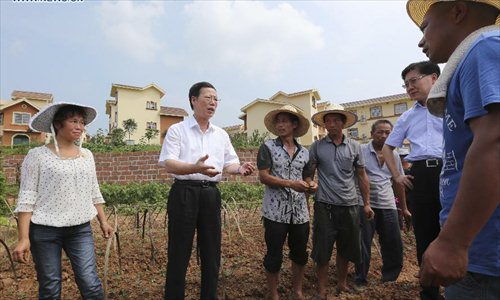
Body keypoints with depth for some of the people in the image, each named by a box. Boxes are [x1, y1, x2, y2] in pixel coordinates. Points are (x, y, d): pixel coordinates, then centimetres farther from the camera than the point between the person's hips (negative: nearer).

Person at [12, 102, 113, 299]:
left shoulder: (87, 155, 8)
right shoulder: (37, 155, -6)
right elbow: (27, 198, -8)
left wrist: (103, 221, 12)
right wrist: (23, 238, -13)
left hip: (81, 229, 3)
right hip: (45, 231, -3)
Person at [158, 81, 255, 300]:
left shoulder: (221, 134, 13)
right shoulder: (177, 130, -1)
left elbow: (229, 163, 14)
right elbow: (168, 164, -11)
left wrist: (240, 168, -10)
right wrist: (195, 168, -30)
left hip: (211, 194, 5)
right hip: (184, 193, -4)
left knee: (211, 253, 13)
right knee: (179, 253, 4)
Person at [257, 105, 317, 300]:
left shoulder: (304, 152, 10)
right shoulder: (268, 147, -2)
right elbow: (263, 176, -10)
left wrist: (311, 186, -6)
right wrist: (291, 184, -20)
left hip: (300, 212, 4)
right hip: (275, 211, -4)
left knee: (300, 254, 15)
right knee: (274, 256, 6)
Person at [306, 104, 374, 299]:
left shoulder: (354, 146, 6)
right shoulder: (316, 147, 0)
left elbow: (362, 176, 10)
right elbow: (309, 175, 1)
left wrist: (367, 204, 7)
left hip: (349, 206, 3)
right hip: (324, 206, -2)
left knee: (345, 250, 15)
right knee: (322, 251, 4)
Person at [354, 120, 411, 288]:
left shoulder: (394, 155, 11)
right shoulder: (361, 151, -4)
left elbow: (398, 182, 18)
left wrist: (404, 208, 20)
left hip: (388, 205, 5)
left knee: (395, 246, 11)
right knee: (363, 246, 5)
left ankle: (389, 279, 32)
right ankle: (361, 281, 23)